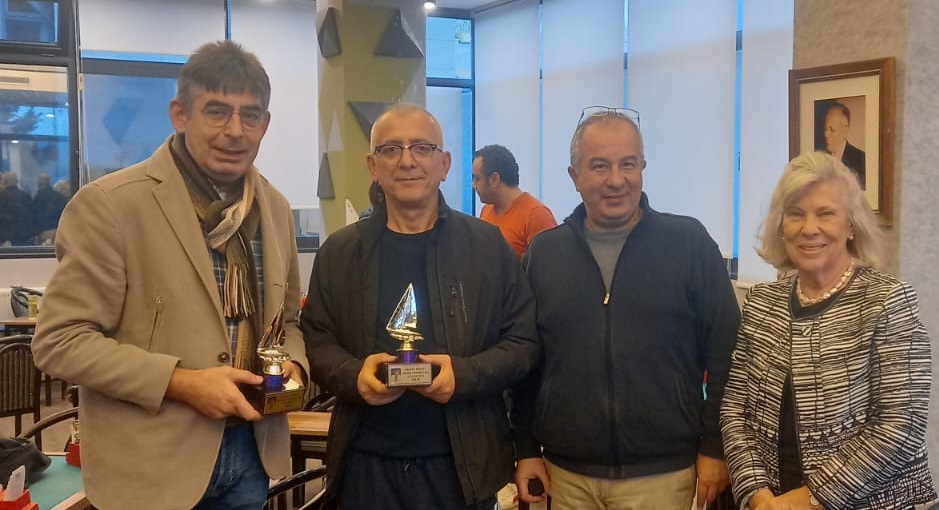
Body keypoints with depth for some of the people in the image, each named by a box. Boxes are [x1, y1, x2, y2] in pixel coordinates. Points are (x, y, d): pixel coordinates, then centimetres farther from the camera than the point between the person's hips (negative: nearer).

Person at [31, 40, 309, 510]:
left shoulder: (275, 209, 6)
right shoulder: (109, 204, -14)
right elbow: (59, 340, -15)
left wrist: (292, 363, -4)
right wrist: (180, 382, -22)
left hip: (252, 451, 6)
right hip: (153, 464, -5)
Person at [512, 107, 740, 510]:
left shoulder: (689, 243, -4)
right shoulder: (542, 253, 4)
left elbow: (723, 353, -3)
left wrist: (714, 446, -4)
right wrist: (526, 448, 6)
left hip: (662, 473, -2)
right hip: (566, 473, 3)